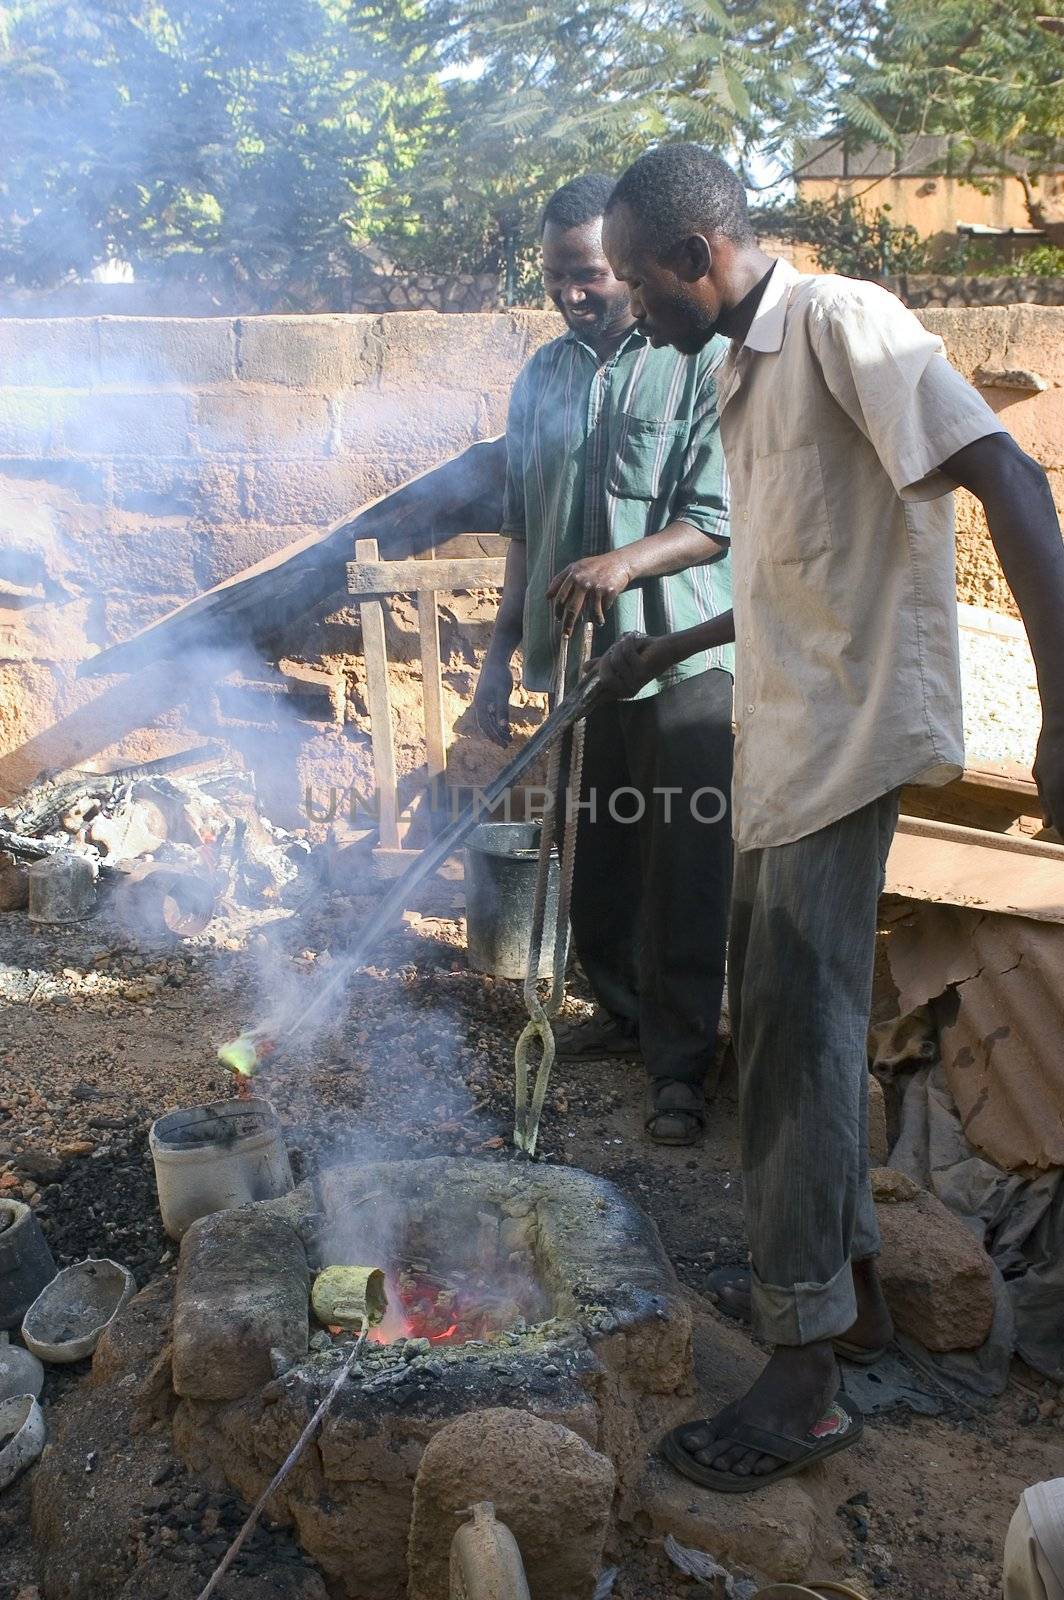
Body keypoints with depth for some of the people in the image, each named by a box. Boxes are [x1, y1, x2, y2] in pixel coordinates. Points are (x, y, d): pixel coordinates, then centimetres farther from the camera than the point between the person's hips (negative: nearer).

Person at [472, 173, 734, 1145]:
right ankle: (623, 1013, 33)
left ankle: (681, 1066, 10)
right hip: (581, 660, 6)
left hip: (683, 658, -5)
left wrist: (627, 559, -30)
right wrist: (501, 651, 12)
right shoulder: (543, 379, 12)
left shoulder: (704, 363, -7)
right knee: (598, 857, 14)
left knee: (683, 869, -2)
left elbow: (720, 520, -13)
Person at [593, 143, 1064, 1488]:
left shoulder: (842, 324, -10)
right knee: (773, 1020, 14)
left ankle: (805, 1376, 6)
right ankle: (849, 1283, 31)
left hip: (846, 737, -10)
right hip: (779, 745, 10)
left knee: (799, 1037, -7)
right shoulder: (744, 378, 18)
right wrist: (670, 650, 25)